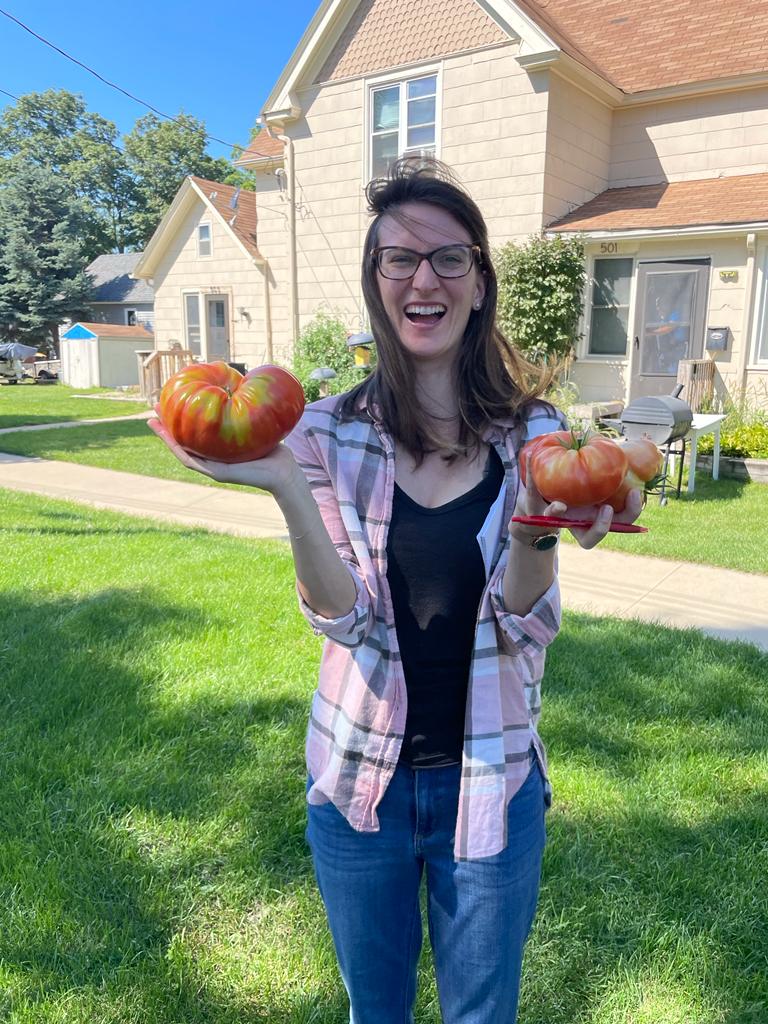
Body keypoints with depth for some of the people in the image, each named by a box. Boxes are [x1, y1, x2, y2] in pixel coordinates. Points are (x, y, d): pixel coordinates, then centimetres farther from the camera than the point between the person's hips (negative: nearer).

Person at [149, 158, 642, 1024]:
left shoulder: (531, 430, -8)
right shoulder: (331, 430, -9)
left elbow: (527, 628, -13)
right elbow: (344, 619, -16)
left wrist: (535, 529, -33)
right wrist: (286, 488, -31)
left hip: (490, 780, 0)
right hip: (360, 777, 1)